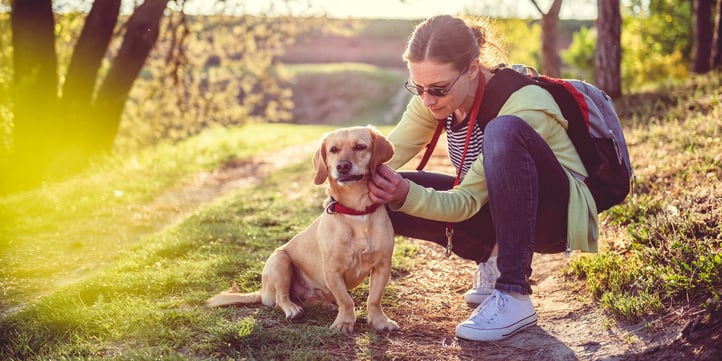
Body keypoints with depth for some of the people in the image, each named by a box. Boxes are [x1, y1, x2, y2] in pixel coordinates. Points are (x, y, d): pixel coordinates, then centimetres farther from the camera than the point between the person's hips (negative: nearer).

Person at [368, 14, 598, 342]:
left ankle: (514, 297, -33)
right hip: (500, 210, 7)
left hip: (562, 214, -7)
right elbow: (385, 155, -13)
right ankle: (492, 259, 6)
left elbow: (468, 201, -29)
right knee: (386, 197, -12)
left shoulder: (524, 106, -29)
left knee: (504, 131, -37)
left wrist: (408, 195, -44)